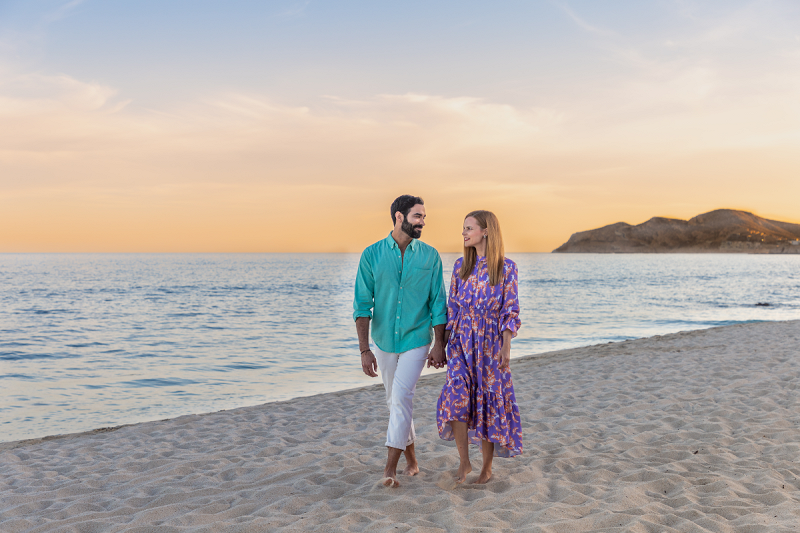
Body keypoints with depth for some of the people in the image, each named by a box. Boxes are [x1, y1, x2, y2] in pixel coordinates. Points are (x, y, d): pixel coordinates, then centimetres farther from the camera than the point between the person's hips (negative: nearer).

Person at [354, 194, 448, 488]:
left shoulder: (430, 256, -4)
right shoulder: (372, 255, -6)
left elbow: (438, 303, 0)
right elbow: (362, 304, -7)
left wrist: (439, 344, -4)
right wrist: (364, 350, -13)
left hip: (416, 340, -2)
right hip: (384, 341, 2)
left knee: (401, 397, -15)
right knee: (395, 400, 12)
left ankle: (390, 467, -10)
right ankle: (411, 460, 29)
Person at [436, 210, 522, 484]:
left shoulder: (506, 268, -5)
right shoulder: (461, 265, 4)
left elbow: (510, 311, -5)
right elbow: (452, 307, 8)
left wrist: (506, 349, -12)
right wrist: (443, 344, 5)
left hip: (490, 342, -2)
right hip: (461, 342, 2)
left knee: (487, 402, 4)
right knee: (456, 398, -14)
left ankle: (487, 468, 20)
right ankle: (464, 461, 4)